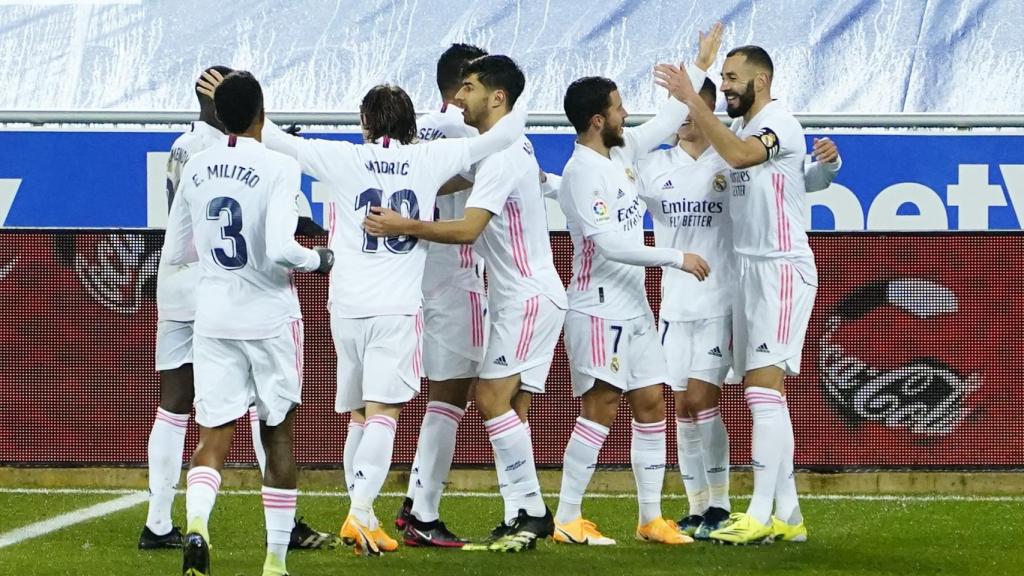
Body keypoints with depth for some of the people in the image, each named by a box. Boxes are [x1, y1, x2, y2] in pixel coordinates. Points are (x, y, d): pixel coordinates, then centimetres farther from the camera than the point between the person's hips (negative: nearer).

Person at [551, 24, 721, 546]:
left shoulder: (621, 152, 9)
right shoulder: (582, 171, -17)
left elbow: (666, 124, 27)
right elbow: (610, 243, -23)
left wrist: (700, 67, 27)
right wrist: (677, 258, -19)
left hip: (634, 307, 9)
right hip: (599, 306, -9)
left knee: (651, 405, 7)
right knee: (600, 407, -13)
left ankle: (651, 517, 11)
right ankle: (567, 519, -11)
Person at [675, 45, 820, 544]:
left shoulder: (780, 124, -11)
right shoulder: (741, 127, 17)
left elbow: (740, 154, -30)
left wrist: (693, 101, -27)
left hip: (782, 269, -9)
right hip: (748, 270, 9)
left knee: (763, 388, -15)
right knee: (765, 395, 8)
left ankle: (761, 515, -19)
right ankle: (786, 516, 11)